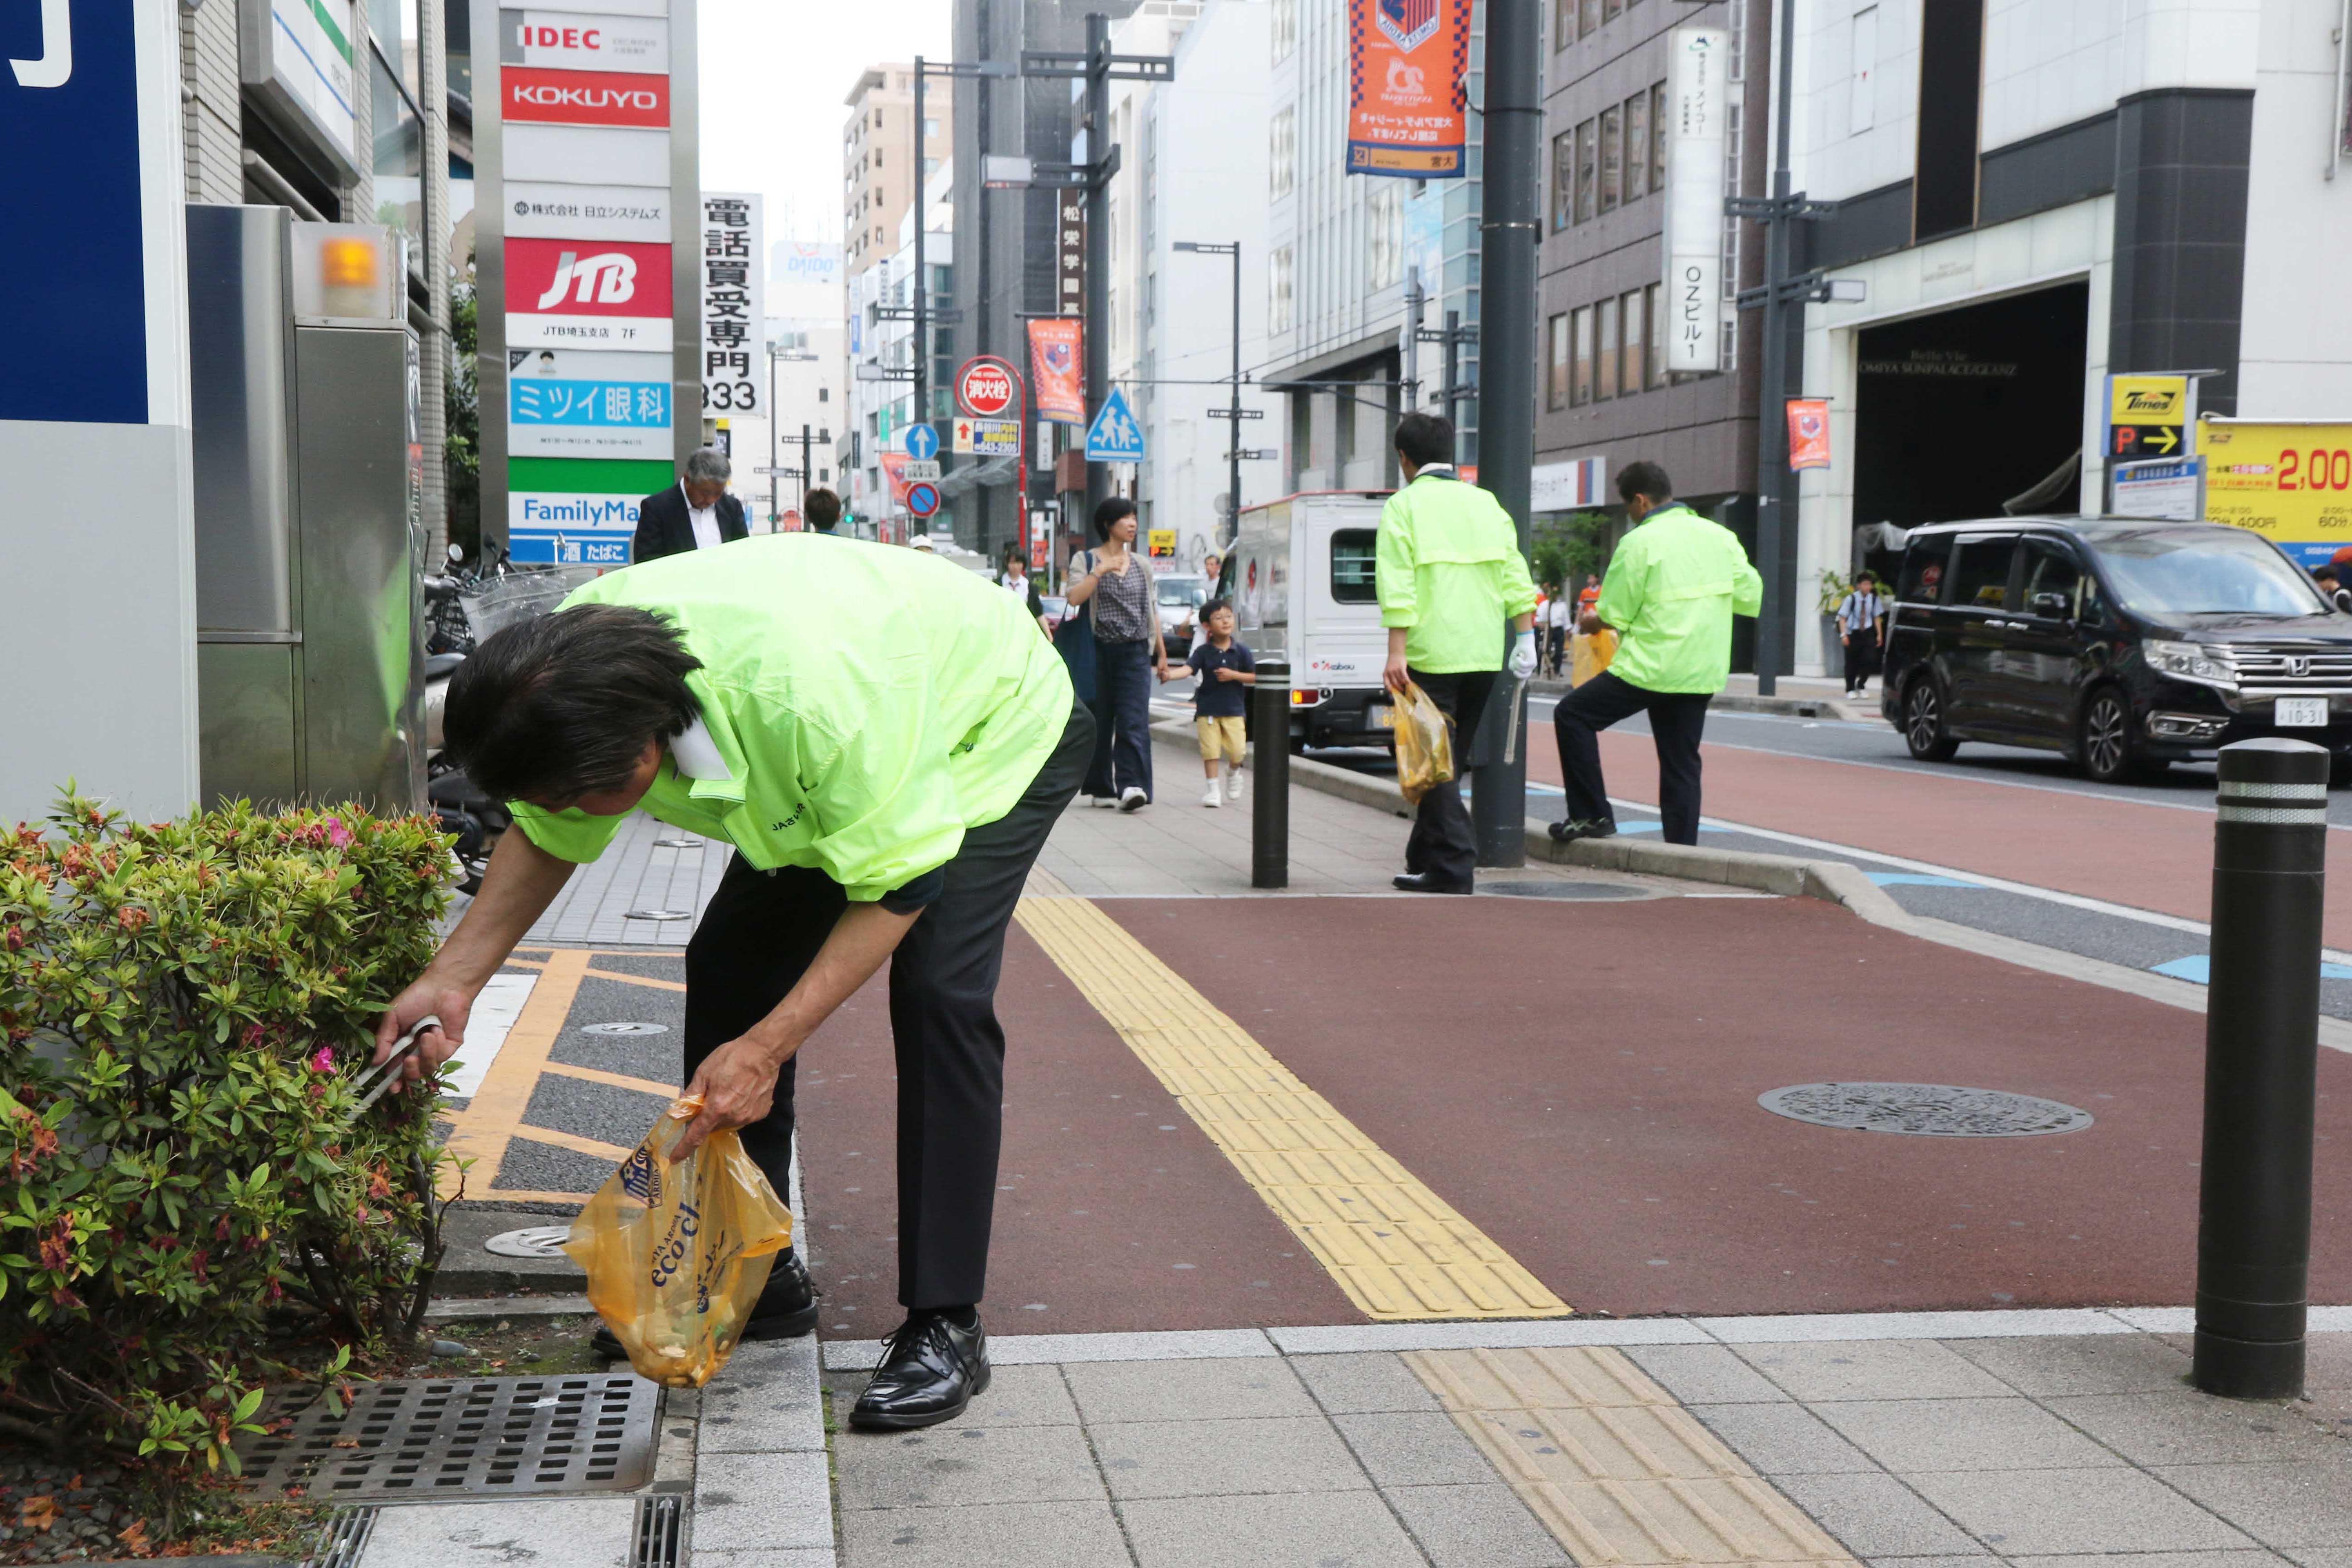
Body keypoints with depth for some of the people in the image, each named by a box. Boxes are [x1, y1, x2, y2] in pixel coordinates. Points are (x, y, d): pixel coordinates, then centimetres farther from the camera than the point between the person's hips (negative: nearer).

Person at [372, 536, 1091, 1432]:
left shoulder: (813, 691, -45)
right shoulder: (572, 669, -24)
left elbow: (895, 885, -32)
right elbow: (545, 839, -5)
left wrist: (767, 1047, -34)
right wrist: (452, 980, -15)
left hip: (1000, 730, -7)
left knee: (938, 993, -22)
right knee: (728, 967, -2)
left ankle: (946, 1327, -12)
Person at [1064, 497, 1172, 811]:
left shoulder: (1142, 564, 14)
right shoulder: (1085, 560, 3)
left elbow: (1151, 610, 18)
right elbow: (1074, 598, -13)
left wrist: (1162, 654, 17)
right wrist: (1101, 571, -19)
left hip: (1136, 653, 2)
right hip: (1099, 652, -2)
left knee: (1134, 720, -12)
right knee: (1099, 722, 3)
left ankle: (1132, 786, -21)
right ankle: (1101, 788, 13)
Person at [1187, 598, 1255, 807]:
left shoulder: (1241, 652, -1)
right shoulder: (1203, 652, -3)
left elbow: (1255, 678, 0)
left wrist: (1233, 675, -14)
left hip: (1233, 710, 0)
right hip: (1207, 709, 0)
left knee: (1238, 751, -3)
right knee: (1210, 750, -2)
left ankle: (1233, 772, 30)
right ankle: (1213, 789, 10)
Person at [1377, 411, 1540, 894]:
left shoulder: (1405, 506, -3)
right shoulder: (1485, 502, 13)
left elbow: (1397, 586, -13)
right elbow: (1514, 576, 9)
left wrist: (1396, 652, -16)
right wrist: (1525, 639, 10)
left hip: (1432, 655, -6)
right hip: (1484, 655, 6)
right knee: (1448, 759, 16)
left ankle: (1454, 868, -8)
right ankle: (1425, 859, 23)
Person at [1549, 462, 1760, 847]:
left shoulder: (1641, 542, -11)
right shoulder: (1720, 536, 7)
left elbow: (1614, 614, -10)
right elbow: (1750, 598, 12)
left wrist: (1595, 619, 12)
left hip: (1651, 668, -6)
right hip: (1703, 673, 6)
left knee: (1573, 715, 8)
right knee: (1681, 762, 13)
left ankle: (1592, 815, 5)